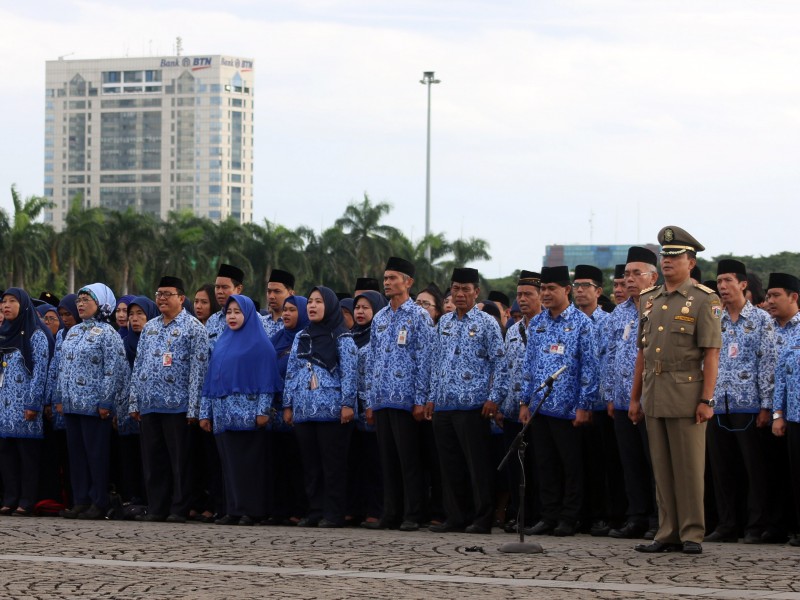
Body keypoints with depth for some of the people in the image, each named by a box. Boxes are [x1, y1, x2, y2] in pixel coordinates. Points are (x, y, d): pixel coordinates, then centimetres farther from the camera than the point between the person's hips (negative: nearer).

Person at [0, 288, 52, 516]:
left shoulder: (36, 335, -4)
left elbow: (40, 372, -9)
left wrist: (33, 404, -16)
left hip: (25, 406, -7)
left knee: (27, 453, -5)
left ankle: (26, 503, -5)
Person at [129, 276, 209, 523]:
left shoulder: (193, 328, -1)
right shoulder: (149, 327, 17)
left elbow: (198, 369, -7)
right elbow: (138, 366, 18)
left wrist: (193, 407, -13)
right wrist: (134, 402, 11)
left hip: (177, 404, -6)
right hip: (149, 405, 6)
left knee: (179, 460, -2)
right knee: (153, 460, 7)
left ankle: (179, 509, 1)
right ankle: (156, 508, 12)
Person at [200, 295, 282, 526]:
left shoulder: (259, 343, 0)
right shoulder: (222, 343, 17)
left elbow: (266, 377, -6)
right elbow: (212, 377, 17)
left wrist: (263, 410, -15)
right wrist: (205, 412, 12)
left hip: (248, 414, -6)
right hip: (223, 414, 6)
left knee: (249, 462, -6)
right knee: (229, 462, 4)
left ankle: (251, 511, -3)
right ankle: (233, 511, 6)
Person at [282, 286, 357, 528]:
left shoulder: (342, 338, 0)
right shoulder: (301, 338, 16)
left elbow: (349, 373, -6)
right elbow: (291, 372, 16)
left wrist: (347, 404, -15)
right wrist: (287, 405, 11)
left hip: (332, 410, -5)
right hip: (304, 410, 5)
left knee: (333, 463, -4)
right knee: (310, 463, 6)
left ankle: (333, 514, -1)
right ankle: (315, 511, 11)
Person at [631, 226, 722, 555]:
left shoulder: (703, 300, -4)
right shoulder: (649, 300, 14)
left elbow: (711, 354, -8)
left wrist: (707, 400, -15)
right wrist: (635, 398, 13)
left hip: (686, 393, -6)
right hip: (654, 396, 6)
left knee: (689, 467, -3)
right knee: (662, 468, 7)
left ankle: (692, 534, 1)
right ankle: (668, 534, 11)